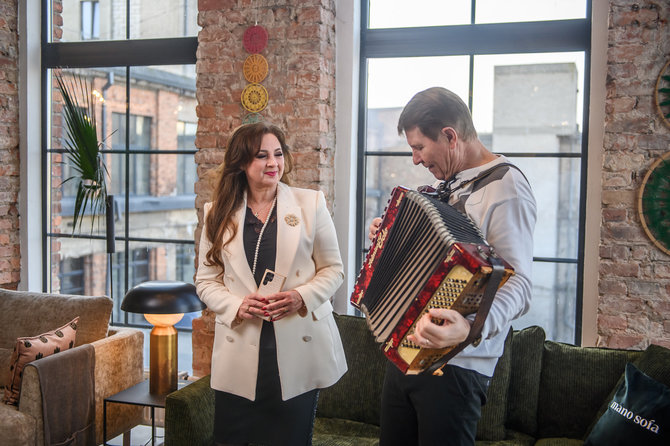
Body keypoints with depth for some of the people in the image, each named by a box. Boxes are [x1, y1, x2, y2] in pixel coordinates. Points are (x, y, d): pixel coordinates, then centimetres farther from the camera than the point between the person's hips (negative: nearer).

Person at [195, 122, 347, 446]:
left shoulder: (310, 204, 1)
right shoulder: (218, 214, 4)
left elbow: (333, 269, 3)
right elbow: (206, 280, 7)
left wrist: (302, 296, -15)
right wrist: (237, 306, -12)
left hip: (298, 348, -1)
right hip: (240, 353, 1)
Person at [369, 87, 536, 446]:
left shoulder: (505, 187, -15)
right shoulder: (449, 183, 13)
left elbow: (517, 284, -24)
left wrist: (472, 327, -42)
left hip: (454, 365, -8)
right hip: (406, 350, 8)